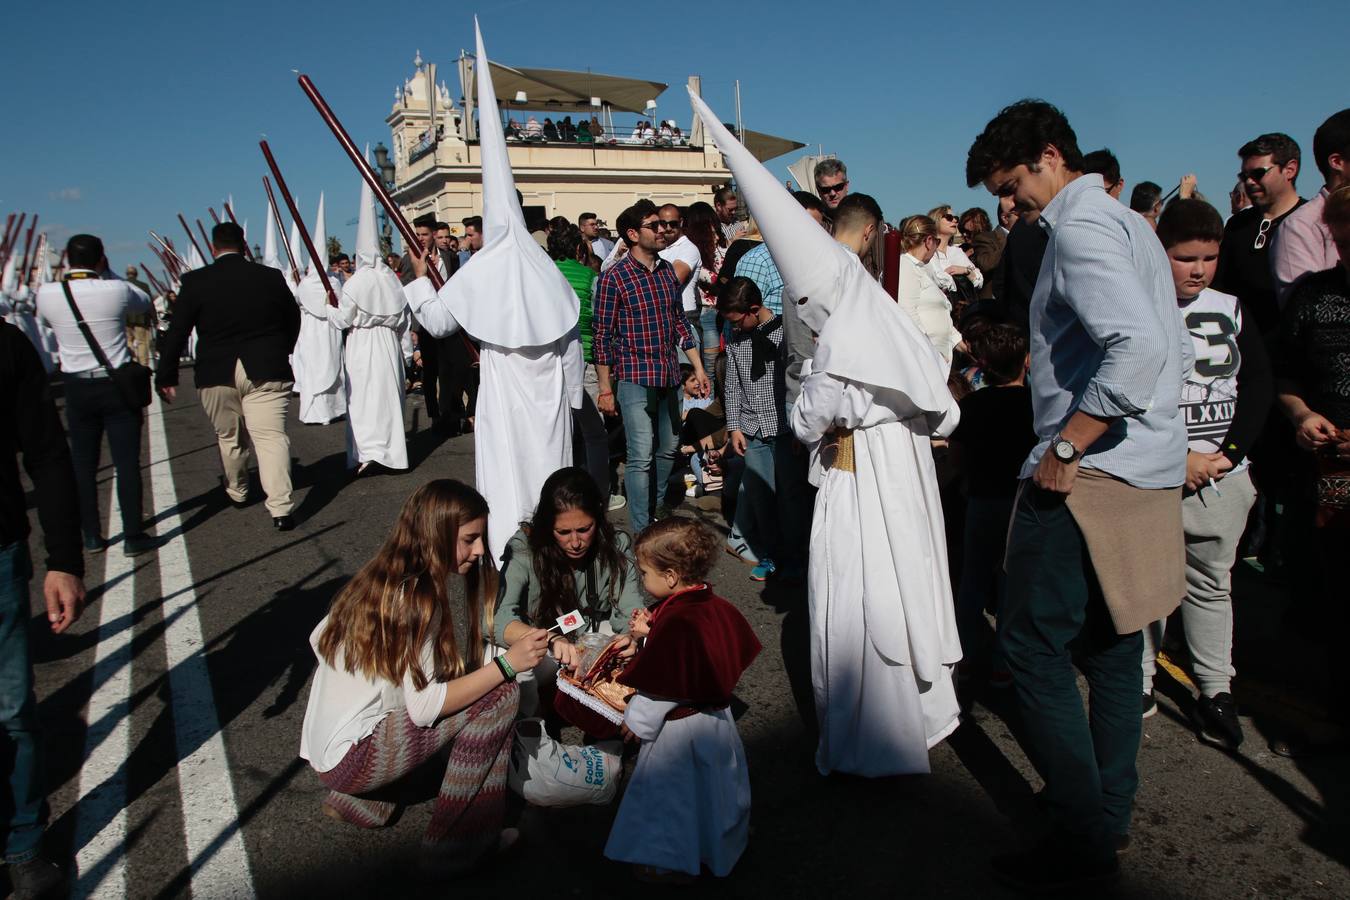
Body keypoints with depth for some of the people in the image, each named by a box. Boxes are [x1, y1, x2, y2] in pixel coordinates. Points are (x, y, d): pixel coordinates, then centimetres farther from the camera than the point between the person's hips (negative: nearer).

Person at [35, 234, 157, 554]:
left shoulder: (47, 293, -5)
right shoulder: (117, 290, -12)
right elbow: (146, 303, 9)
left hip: (77, 388, 2)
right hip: (118, 385, -2)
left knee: (83, 463, 11)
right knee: (127, 461, 1)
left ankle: (91, 536, 18)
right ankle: (133, 536, 3)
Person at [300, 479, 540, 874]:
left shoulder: (383, 577, 3)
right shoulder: (413, 597, -22)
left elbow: (320, 639, 12)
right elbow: (425, 706, -24)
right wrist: (507, 664, -24)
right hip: (349, 759, -9)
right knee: (499, 695, -16)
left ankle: (359, 797, 18)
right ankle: (456, 846, -5)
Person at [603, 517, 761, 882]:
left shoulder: (674, 623, -32)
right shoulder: (718, 607, -7)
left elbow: (659, 688, -25)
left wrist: (636, 721, -9)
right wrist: (650, 631, 2)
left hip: (680, 728, -8)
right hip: (717, 712, 9)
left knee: (672, 794, 12)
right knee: (715, 783, 27)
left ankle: (672, 863, 30)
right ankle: (726, 840, 47)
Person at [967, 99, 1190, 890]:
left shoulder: (1079, 226, -13)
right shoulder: (1131, 224, 18)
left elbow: (1140, 345, -28)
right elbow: (1177, 348, 21)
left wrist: (1065, 447, -23)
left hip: (1091, 476, -10)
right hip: (1150, 471, 10)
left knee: (1035, 645, -3)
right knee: (1112, 646, 16)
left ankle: (1084, 840, 7)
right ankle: (1111, 810, 29)